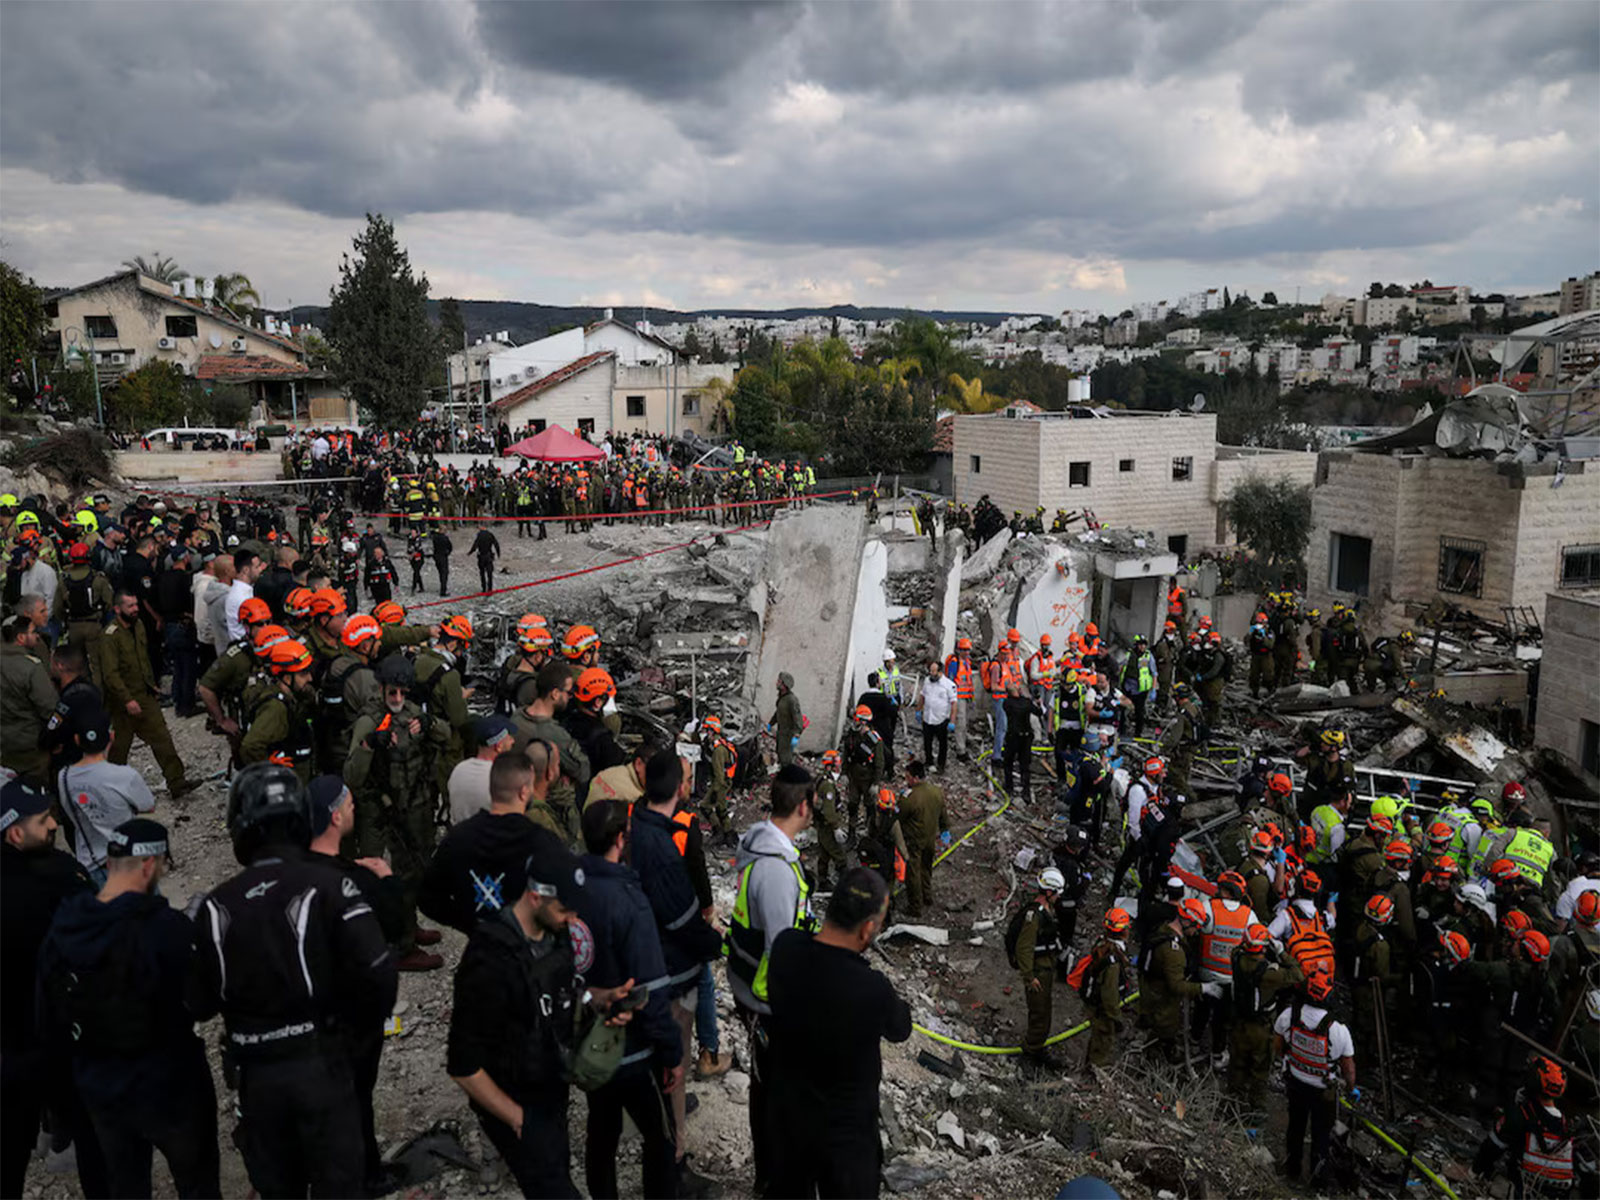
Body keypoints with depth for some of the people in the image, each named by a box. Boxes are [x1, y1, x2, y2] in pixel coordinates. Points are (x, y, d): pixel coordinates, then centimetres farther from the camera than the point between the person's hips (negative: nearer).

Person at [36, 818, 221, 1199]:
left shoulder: (61, 930, -9)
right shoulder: (167, 928, -28)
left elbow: (52, 1023, 1)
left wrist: (89, 1059, 16)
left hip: (100, 1091, 6)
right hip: (170, 1088, -6)